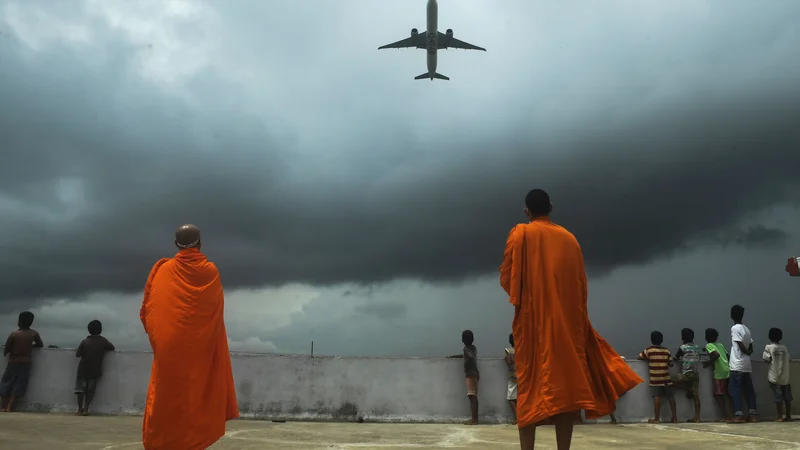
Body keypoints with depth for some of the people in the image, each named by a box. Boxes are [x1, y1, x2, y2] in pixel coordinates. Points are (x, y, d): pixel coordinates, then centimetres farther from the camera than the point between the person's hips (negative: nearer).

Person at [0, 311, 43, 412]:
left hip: (13, 362, -2)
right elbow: (40, 344, 10)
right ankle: (9, 407, 2)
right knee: (19, 385, 6)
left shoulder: (14, 334, -11)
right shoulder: (34, 334, -5)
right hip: (26, 363, 2)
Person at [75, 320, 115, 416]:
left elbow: (77, 354, -9)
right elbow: (112, 348, 5)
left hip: (83, 369, 0)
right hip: (95, 371, 0)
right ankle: (86, 409, 2)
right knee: (90, 390, 8)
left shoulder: (84, 341, -6)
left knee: (80, 388, 9)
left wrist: (85, 352, 9)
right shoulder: (103, 341, -6)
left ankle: (80, 409, 4)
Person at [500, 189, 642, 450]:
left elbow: (506, 277, -3)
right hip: (568, 320, 3)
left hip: (532, 320, -2)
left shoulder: (520, 233, 1)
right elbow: (582, 285, 11)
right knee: (566, 385, 2)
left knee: (530, 386, -2)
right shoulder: (569, 238, 11)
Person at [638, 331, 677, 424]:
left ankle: (657, 418, -8)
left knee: (657, 397, -7)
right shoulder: (666, 351, 5)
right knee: (670, 397, 8)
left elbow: (639, 357, 10)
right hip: (666, 378, 3)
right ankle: (674, 417, 12)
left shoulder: (648, 350, -2)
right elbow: (671, 364, 5)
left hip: (655, 378, -3)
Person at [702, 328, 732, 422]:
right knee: (724, 394, 14)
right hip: (727, 370, 8)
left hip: (720, 372, -7)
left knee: (717, 394, -2)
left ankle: (725, 417, -7)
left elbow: (716, 355, -20)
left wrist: (709, 363, -7)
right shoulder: (720, 345, 18)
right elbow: (727, 355, 16)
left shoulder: (709, 345, -4)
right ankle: (729, 415, 10)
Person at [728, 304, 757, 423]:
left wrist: (746, 352, 2)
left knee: (735, 389, -5)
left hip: (737, 365, -7)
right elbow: (750, 349, 14)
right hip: (747, 365, 7)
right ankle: (752, 414, 7)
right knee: (749, 389, 8)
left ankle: (738, 415, -9)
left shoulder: (734, 328, -9)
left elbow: (741, 345, -14)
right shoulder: (746, 329, 13)